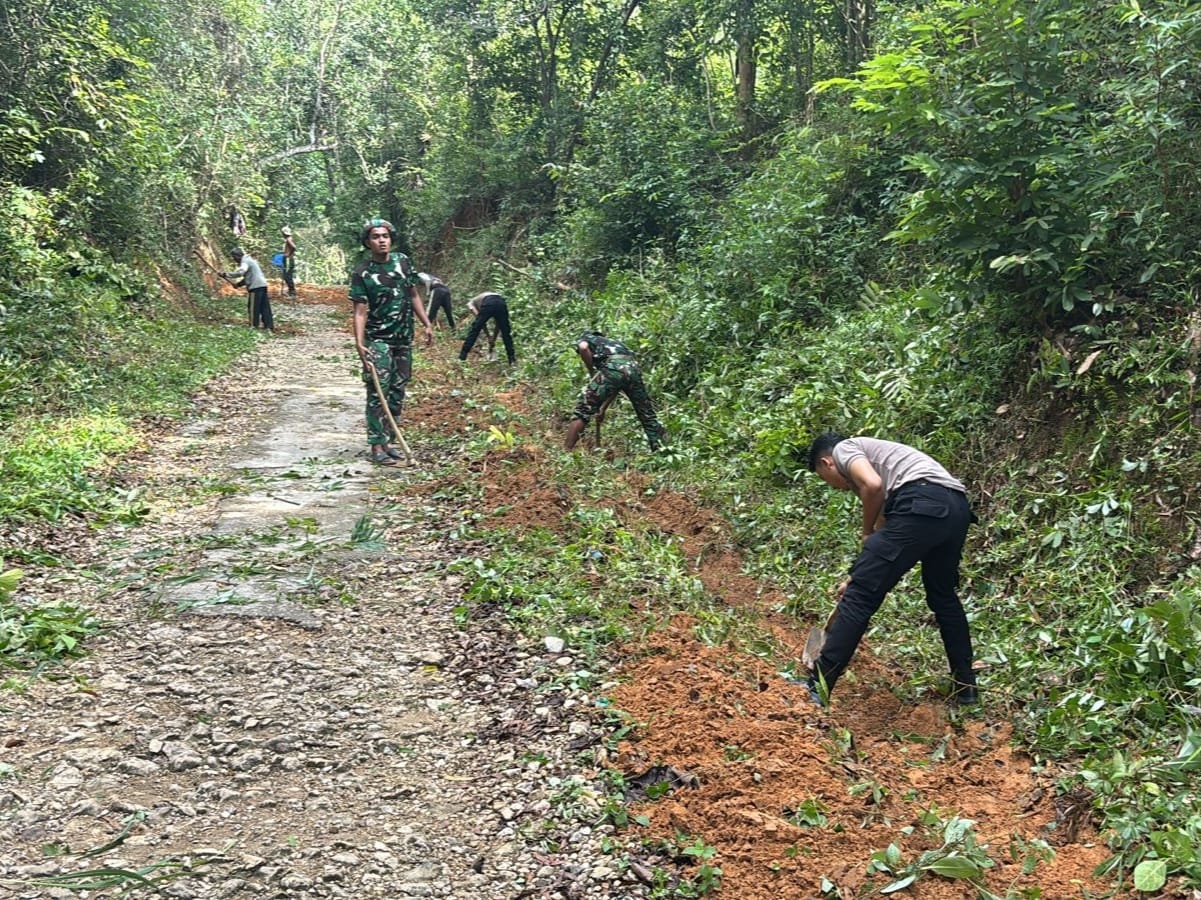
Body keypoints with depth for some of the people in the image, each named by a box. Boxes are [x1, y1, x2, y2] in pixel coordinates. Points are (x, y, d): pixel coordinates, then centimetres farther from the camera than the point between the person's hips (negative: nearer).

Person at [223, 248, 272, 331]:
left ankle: (254, 326, -2)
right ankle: (269, 326, 8)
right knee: (265, 307, 8)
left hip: (256, 286, -10)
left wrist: (226, 274, -20)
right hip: (262, 285, 10)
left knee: (253, 308, -4)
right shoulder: (249, 259, 23)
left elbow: (240, 272, -25)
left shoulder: (245, 261, -8)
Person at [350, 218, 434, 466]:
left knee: (397, 392, 9)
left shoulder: (402, 261, 6)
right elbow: (360, 312, -14)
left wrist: (427, 324, 12)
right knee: (378, 392, -10)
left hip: (404, 339, 6)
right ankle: (377, 446, -6)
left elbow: (413, 295, 15)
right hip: (378, 340, -5)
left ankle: (387, 441, 18)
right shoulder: (362, 273, -9)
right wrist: (359, 343, -25)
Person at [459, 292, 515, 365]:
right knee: (506, 334, 17)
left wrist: (488, 336, 13)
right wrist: (493, 340, 44)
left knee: (474, 330, 8)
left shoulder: (471, 303, 33)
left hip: (488, 304, -4)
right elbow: (498, 325, 39)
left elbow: (477, 315, 12)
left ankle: (462, 357, 10)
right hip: (502, 303, 4)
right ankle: (512, 360, 19)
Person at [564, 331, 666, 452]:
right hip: (632, 368, 5)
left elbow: (583, 348, -1)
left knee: (583, 411, 3)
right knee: (647, 415, 18)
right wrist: (603, 407, 41)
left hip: (612, 368, -5)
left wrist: (592, 373, 12)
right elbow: (617, 387, 37)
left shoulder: (583, 339, 28)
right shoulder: (612, 342, 43)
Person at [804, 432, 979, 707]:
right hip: (957, 509, 9)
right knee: (944, 596, 29)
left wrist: (867, 534, 8)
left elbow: (873, 485, -8)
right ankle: (965, 687, 36)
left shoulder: (843, 448, 14)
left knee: (859, 596, -4)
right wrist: (859, 577, 48)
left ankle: (816, 689, -1)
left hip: (922, 506, -9)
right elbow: (887, 529, 40)